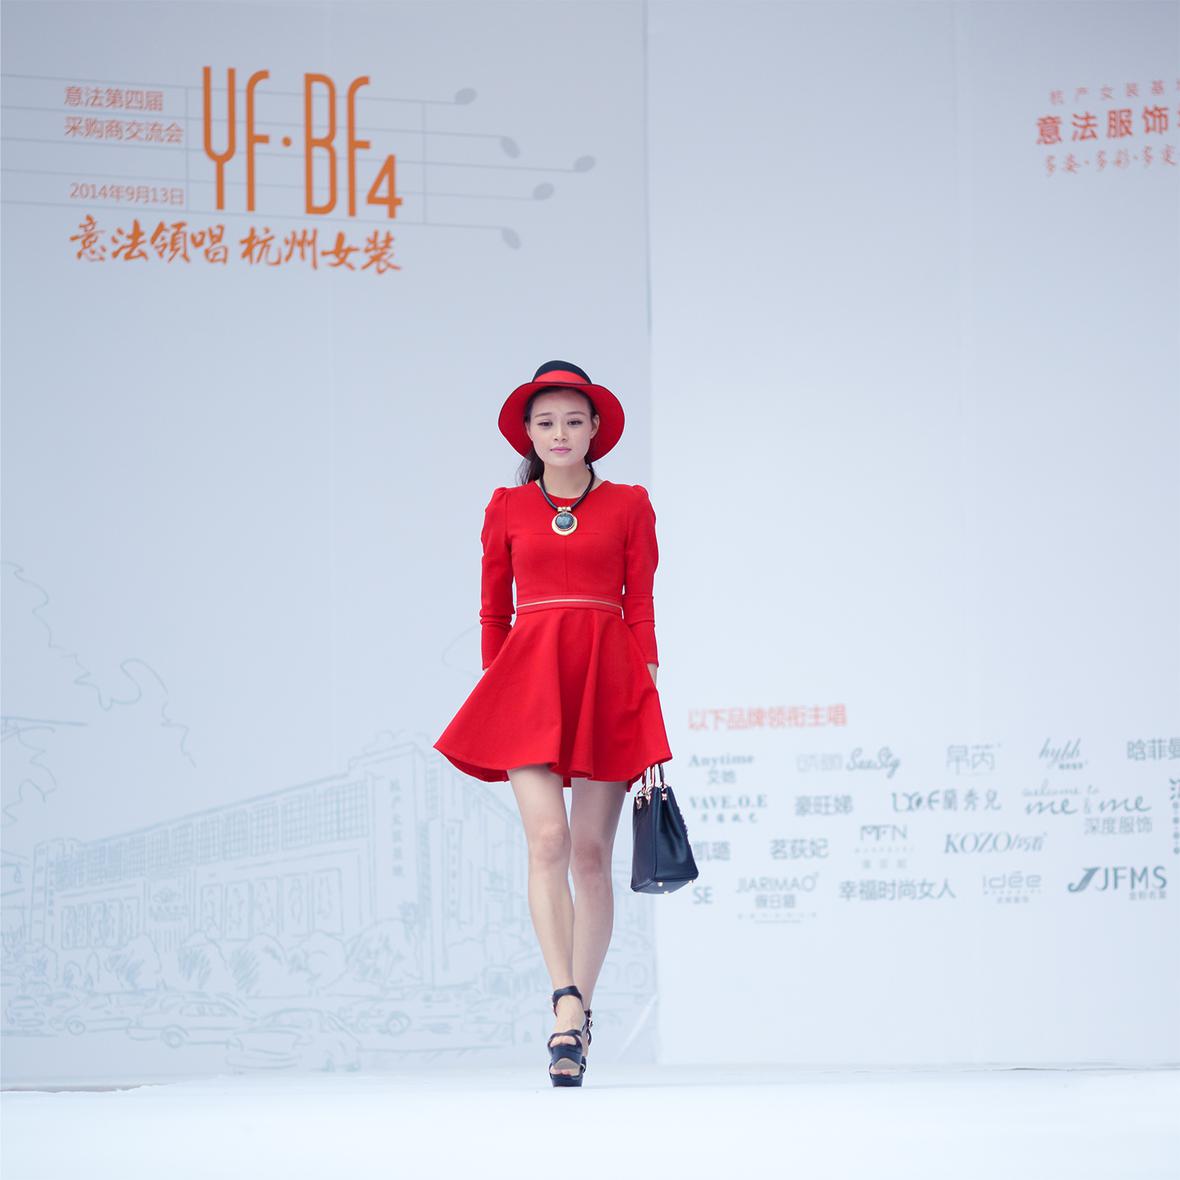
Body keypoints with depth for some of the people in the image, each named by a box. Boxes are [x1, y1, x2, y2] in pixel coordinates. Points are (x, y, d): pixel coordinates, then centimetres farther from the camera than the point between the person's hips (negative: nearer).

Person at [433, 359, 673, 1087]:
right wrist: (496, 690, 5)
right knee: (547, 840, -17)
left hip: (607, 678, 0)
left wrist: (645, 695, -2)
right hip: (530, 676, 0)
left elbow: (643, 610, 6)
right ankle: (569, 1006, -24)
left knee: (592, 853, 0)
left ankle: (578, 1010, 10)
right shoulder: (507, 509, 12)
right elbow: (493, 612, 14)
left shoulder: (630, 506, 9)